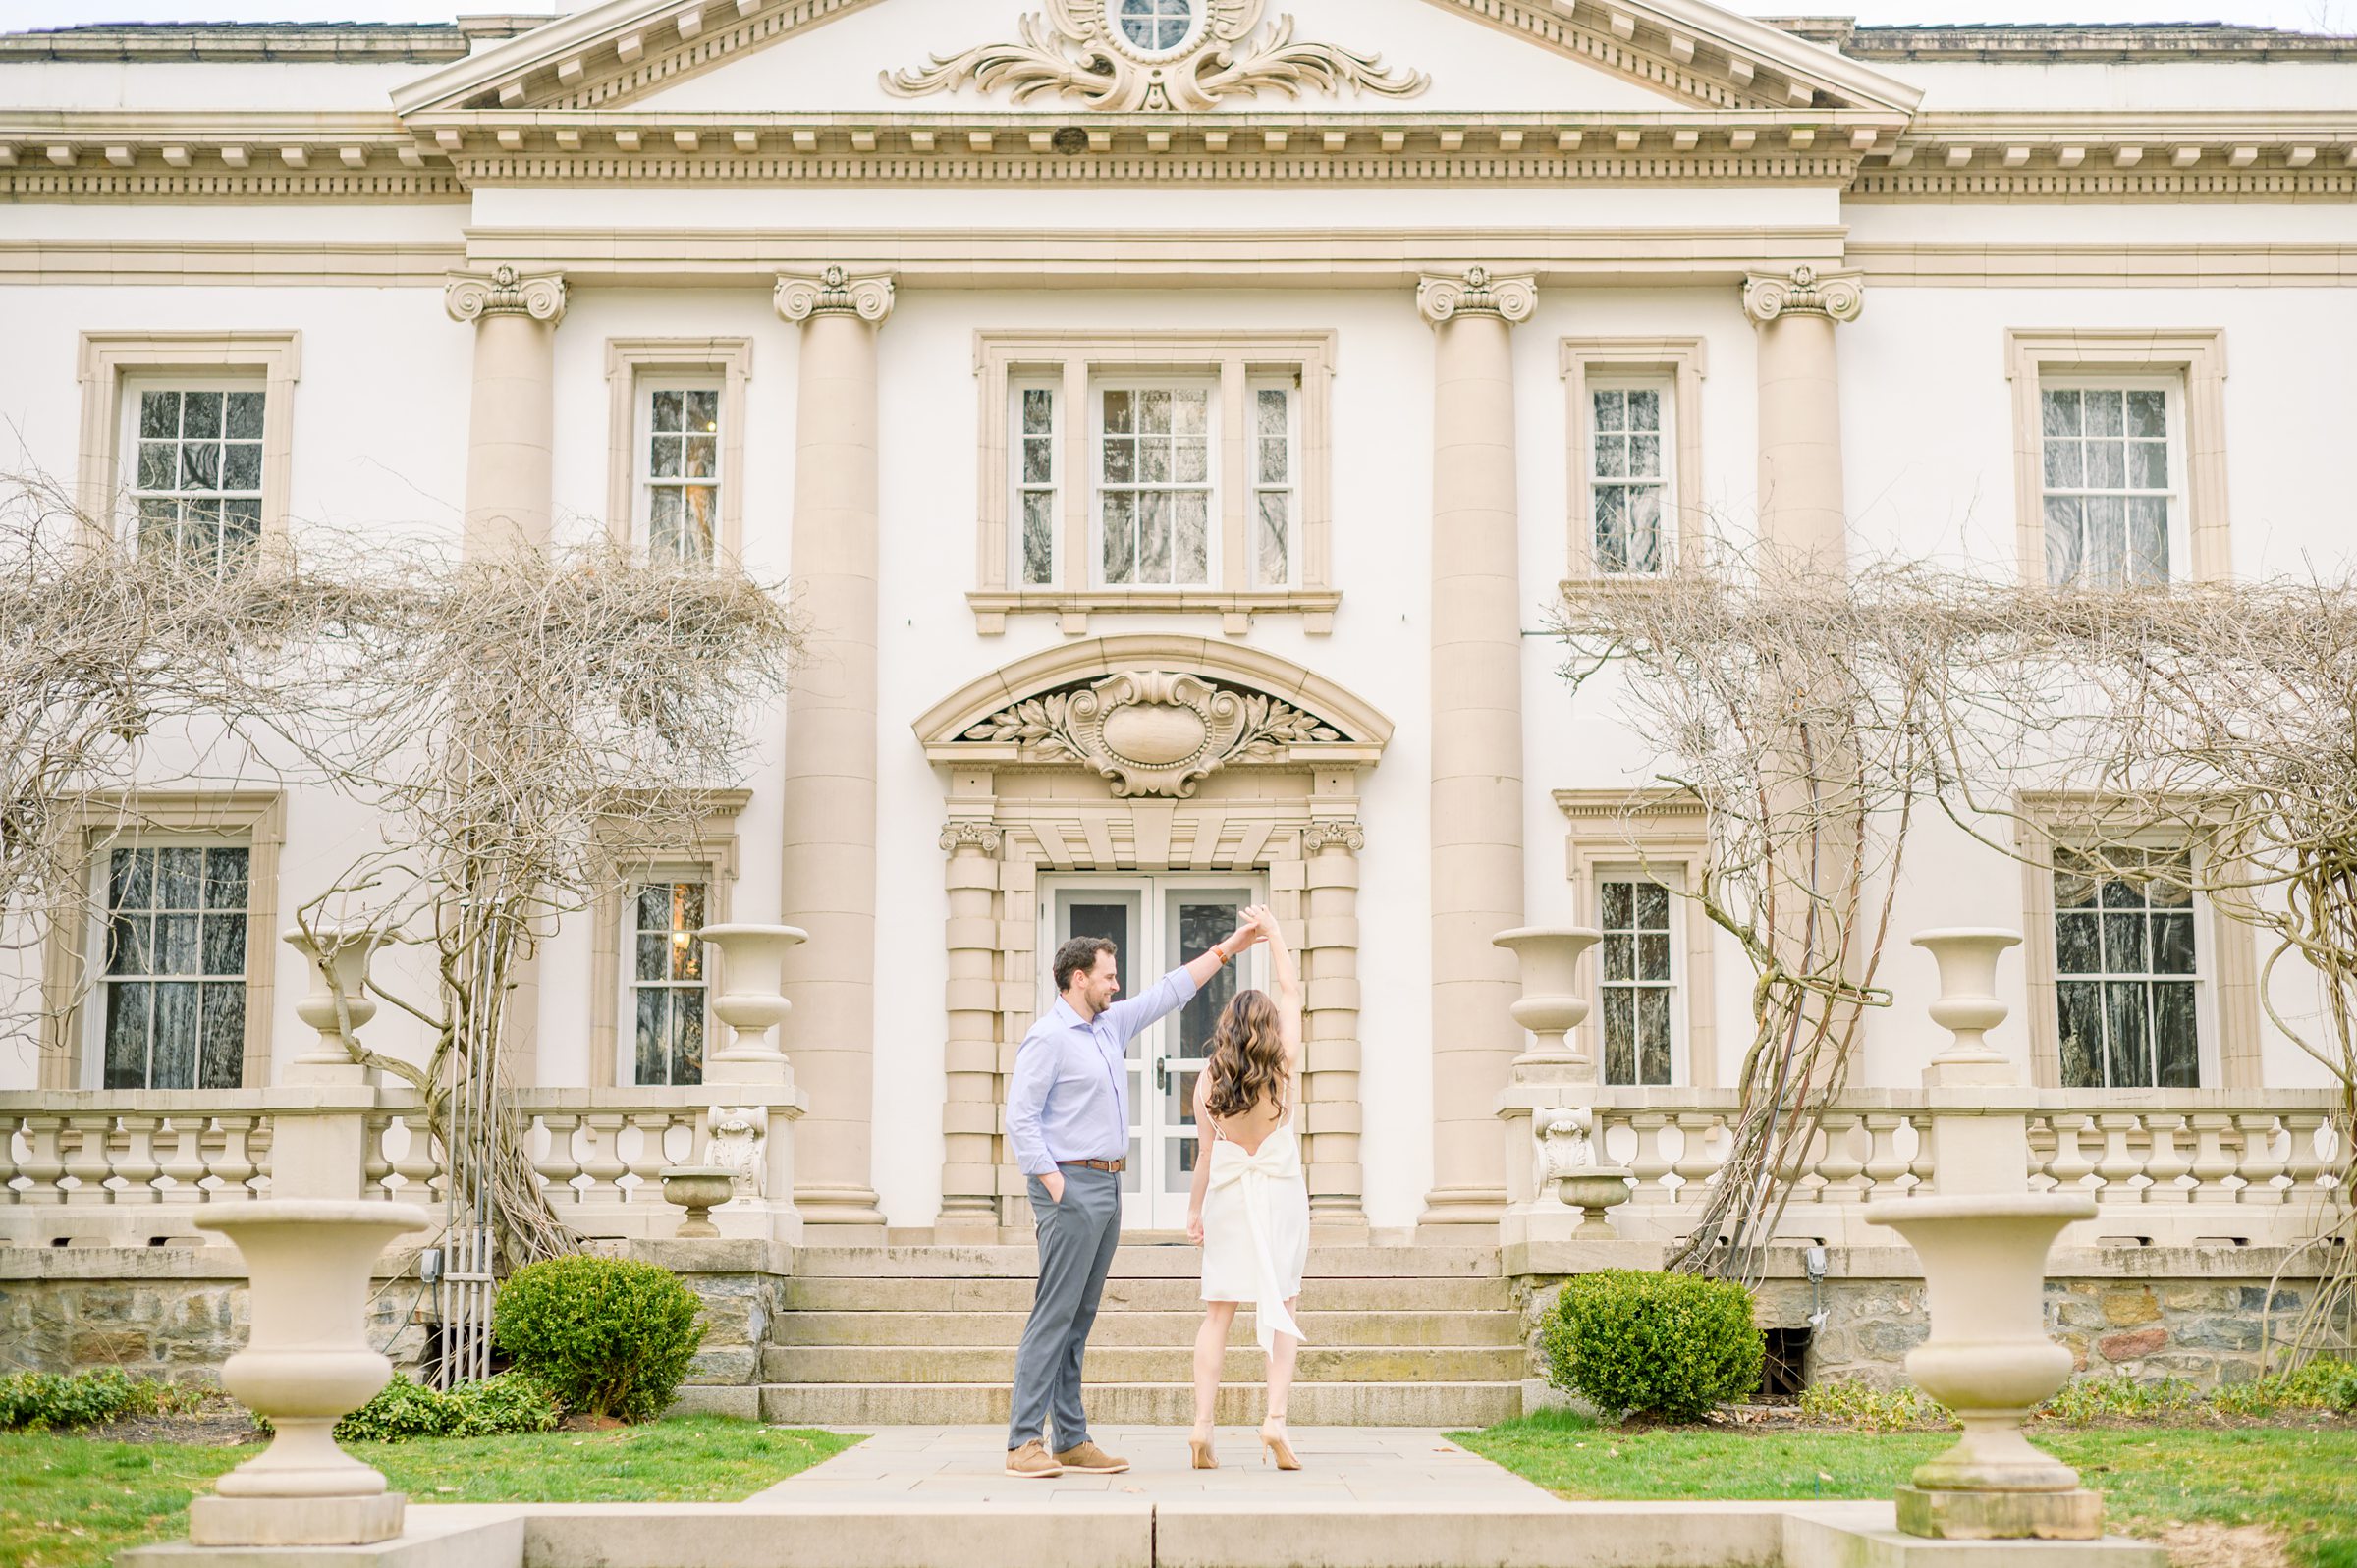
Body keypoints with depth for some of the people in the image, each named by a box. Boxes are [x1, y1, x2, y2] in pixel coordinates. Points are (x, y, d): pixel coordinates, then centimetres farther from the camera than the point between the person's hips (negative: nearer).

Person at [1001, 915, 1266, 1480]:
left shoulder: (1111, 1025, 15)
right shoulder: (1048, 1038, -10)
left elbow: (1169, 992, 25)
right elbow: (1020, 1119, -14)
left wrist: (1227, 948, 25)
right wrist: (1054, 1186, -18)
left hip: (1107, 1187, 9)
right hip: (1071, 1185, -9)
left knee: (1079, 1320, 8)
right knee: (1053, 1316, -12)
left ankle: (1072, 1441, 10)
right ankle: (1024, 1443, -12)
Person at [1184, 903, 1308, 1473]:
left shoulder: (1209, 1079, -3)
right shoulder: (1285, 1064, -5)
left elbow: (1207, 1152, 0)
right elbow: (1291, 991, 6)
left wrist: (1195, 1208, 10)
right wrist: (1272, 930, 14)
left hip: (1228, 1193, 1)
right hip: (1281, 1191, -1)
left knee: (1218, 1312, 4)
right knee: (1282, 1309, 3)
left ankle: (1202, 1424, -3)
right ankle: (1275, 1417, -10)